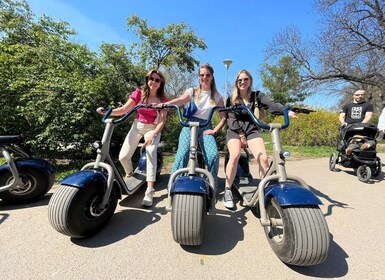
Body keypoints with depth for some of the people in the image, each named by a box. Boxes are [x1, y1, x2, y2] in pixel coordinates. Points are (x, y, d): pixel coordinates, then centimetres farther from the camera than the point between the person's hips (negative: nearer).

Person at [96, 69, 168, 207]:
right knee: (123, 156, -8)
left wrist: (153, 134, -27)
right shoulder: (139, 93, -2)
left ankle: (149, 191, -30)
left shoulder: (163, 100, -6)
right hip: (137, 126, 2)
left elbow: (162, 120, -12)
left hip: (153, 129, -2)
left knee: (151, 152, -31)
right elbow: (124, 109, -5)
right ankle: (129, 176, 27)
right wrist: (107, 111, -20)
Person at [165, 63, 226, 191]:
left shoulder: (217, 96, 10)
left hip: (206, 128, 1)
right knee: (182, 153, -23)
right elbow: (180, 100, -14)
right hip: (190, 125, 0)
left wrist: (214, 130, -6)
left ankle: (212, 186, -1)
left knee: (213, 155, -21)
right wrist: (165, 104, -33)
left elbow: (223, 117, 8)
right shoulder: (192, 91, 7)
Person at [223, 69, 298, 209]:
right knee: (235, 155, -30)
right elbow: (231, 119, -3)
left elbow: (271, 104, -9)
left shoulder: (257, 95, 10)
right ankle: (228, 191, -18)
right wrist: (240, 134, -16)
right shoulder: (231, 99, 10)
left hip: (252, 130, 1)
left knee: (263, 158, -23)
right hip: (234, 131, -1)